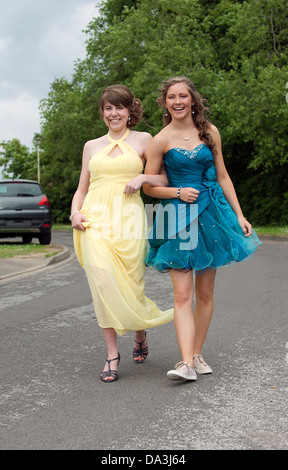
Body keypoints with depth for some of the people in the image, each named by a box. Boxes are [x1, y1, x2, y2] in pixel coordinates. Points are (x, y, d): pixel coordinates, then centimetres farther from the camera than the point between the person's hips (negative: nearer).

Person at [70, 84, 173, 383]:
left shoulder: (143, 140, 11)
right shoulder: (92, 146, 19)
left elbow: (165, 179, 9)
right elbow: (82, 189, 21)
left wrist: (143, 178, -10)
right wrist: (75, 212, 2)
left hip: (128, 218, -2)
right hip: (96, 218, 2)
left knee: (129, 287, -3)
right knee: (103, 283, -15)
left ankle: (140, 332, 29)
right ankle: (112, 353, -7)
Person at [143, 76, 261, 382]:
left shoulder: (210, 132, 7)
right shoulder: (161, 140, -1)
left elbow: (222, 177, 12)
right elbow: (149, 186, 2)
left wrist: (239, 215, 8)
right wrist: (178, 192, -13)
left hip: (210, 214, 3)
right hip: (178, 219, -3)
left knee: (205, 293, 6)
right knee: (182, 294, -10)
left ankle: (197, 354, 18)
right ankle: (186, 363, -14)